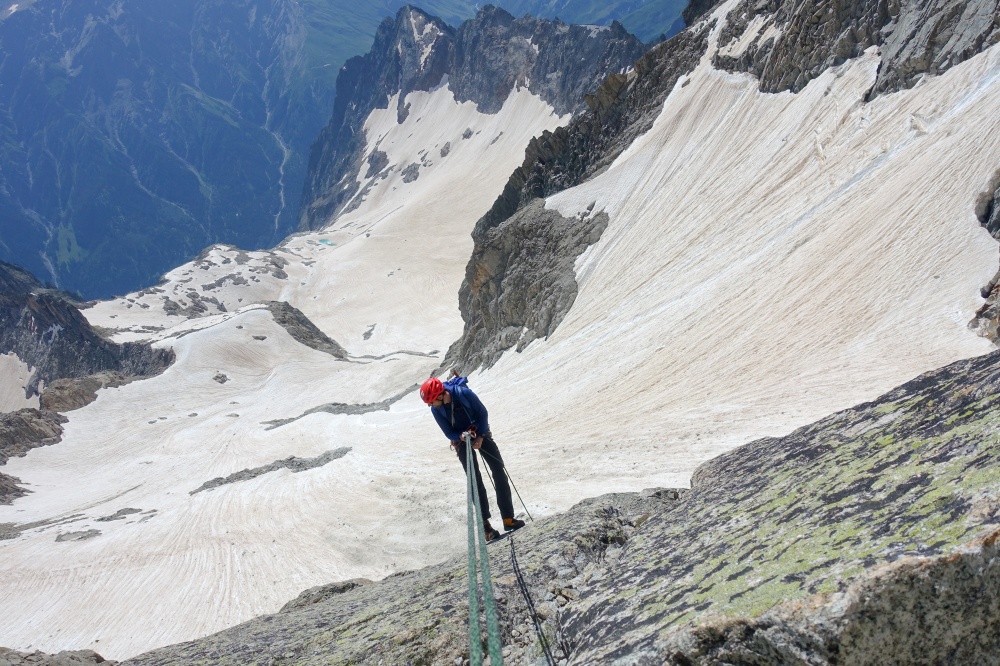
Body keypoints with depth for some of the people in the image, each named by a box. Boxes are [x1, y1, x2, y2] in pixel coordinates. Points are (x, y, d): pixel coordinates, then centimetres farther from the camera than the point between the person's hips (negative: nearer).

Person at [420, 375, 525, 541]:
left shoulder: (464, 393, -27)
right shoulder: (436, 409, -18)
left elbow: (483, 413, -14)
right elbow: (448, 433, -9)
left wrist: (480, 437, -19)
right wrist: (461, 436, -29)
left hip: (480, 434, 0)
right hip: (461, 440, 0)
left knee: (499, 472, -6)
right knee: (476, 481, -9)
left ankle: (508, 518, 0)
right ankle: (486, 525, -6)